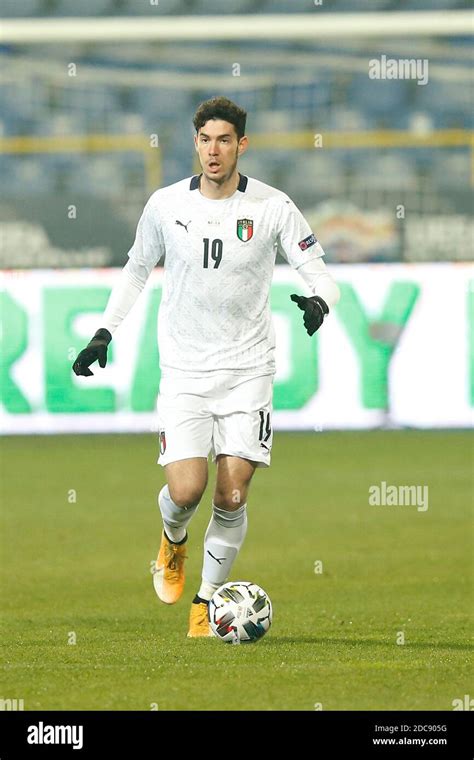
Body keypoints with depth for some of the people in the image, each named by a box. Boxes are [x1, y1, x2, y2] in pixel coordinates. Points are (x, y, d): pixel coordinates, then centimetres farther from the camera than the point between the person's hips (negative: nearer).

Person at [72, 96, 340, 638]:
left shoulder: (273, 207, -4)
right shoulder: (165, 205, 0)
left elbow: (319, 272, -1)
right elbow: (137, 268, 17)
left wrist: (318, 301, -24)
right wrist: (104, 334, 10)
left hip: (248, 370, 0)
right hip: (184, 370, 0)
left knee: (232, 496, -6)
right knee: (185, 491, -13)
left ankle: (207, 602, 13)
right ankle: (173, 540, 24)